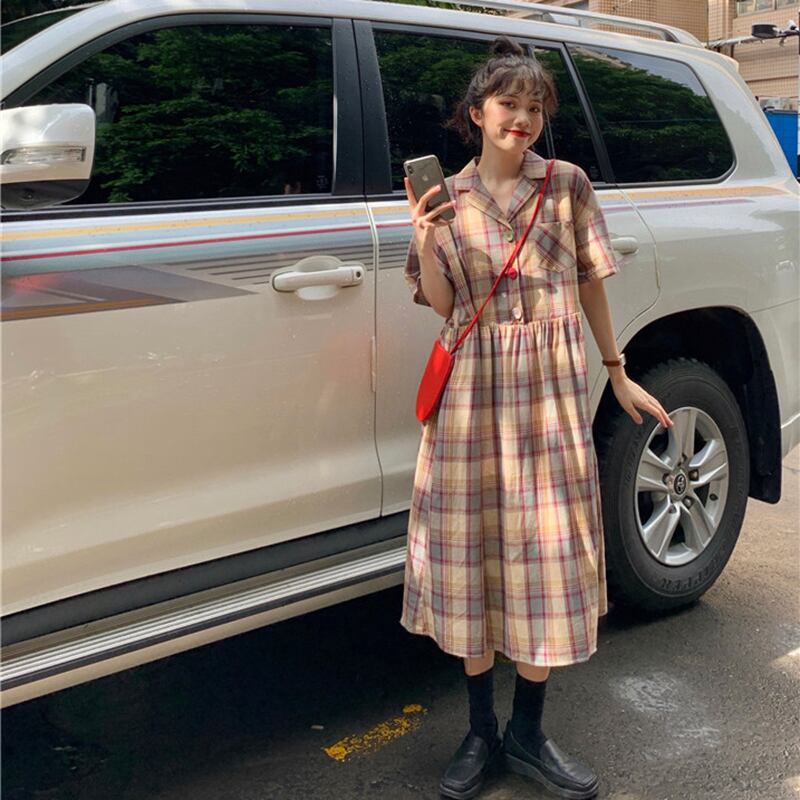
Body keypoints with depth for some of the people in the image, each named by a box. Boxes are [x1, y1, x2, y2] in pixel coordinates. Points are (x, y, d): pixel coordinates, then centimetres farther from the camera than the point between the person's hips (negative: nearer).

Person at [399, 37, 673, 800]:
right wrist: (424, 238, -15)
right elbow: (442, 303, 2)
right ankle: (480, 732, 19)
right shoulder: (448, 197, 6)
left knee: (547, 552, 1)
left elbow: (591, 283, 9)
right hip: (473, 387, 0)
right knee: (473, 551, 3)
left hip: (550, 387, 0)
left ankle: (528, 733, 17)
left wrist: (619, 376, 9)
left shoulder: (567, 185, 5)